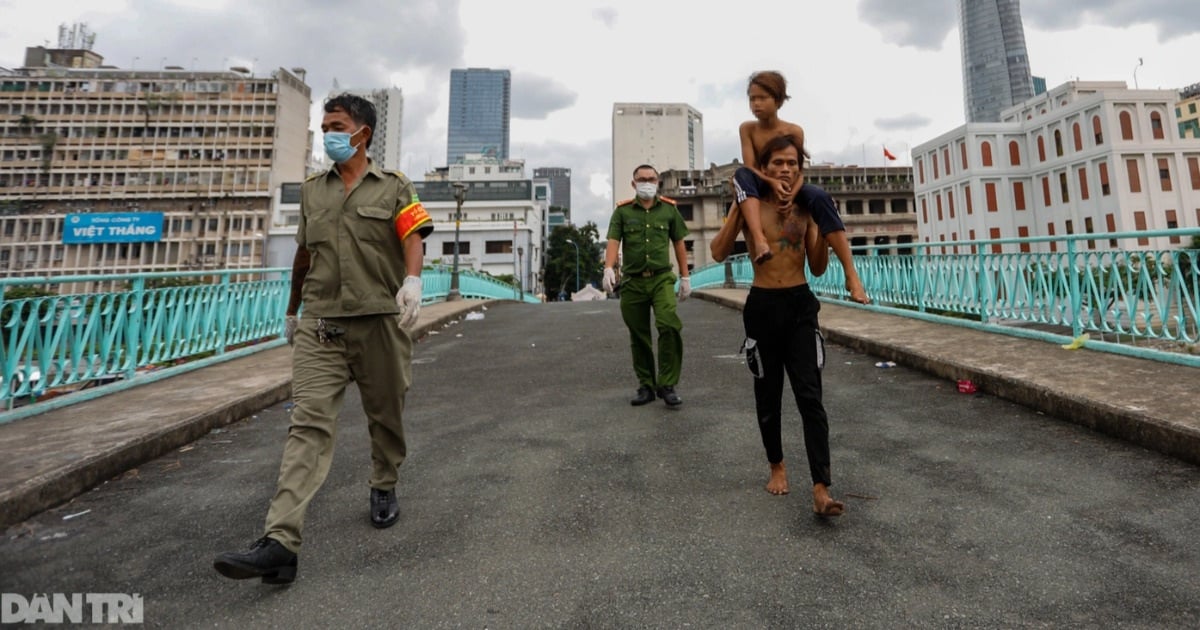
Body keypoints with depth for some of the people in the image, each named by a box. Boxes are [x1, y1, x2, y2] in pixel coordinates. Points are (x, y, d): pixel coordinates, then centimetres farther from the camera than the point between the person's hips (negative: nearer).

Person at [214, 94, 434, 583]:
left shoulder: (395, 187, 6)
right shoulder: (311, 190, 18)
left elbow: (412, 238, -10)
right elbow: (303, 254, 25)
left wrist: (412, 279, -30)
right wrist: (292, 310, 29)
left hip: (380, 321, -2)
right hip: (319, 326, 3)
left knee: (385, 416, 10)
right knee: (309, 423, -7)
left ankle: (384, 488, 35)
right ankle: (280, 543, -10)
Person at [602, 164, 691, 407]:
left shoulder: (669, 209, 9)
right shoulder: (622, 211, 6)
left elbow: (679, 244, 12)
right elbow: (613, 242, -4)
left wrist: (685, 277, 10)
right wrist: (608, 269, -22)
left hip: (662, 279, -1)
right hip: (632, 282, 1)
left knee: (669, 327, -19)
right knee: (638, 337, 7)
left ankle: (667, 385, -8)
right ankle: (646, 386, 20)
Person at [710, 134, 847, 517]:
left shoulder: (805, 208, 6)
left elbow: (818, 268, 7)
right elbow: (718, 253, -11)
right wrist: (737, 206, -14)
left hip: (801, 305, 1)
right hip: (763, 307, -1)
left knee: (810, 396, -8)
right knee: (768, 396, 10)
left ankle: (821, 490, -7)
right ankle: (777, 466, 31)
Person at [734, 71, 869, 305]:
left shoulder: (794, 131, -6)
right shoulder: (747, 128, -5)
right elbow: (749, 166, -15)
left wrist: (792, 194, -31)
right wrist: (772, 181, -34)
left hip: (787, 187, 0)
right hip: (760, 188, 0)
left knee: (820, 196, -31)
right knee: (741, 174, -33)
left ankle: (851, 274, -35)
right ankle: (759, 239, -53)